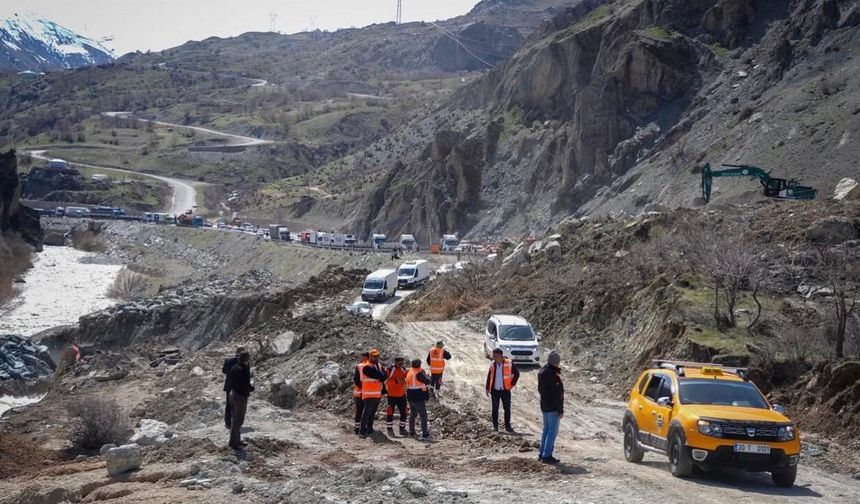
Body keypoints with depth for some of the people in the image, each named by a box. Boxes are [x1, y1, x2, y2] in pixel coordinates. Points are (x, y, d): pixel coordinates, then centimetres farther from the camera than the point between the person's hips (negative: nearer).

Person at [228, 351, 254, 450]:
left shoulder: (234, 368, 7)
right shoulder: (243, 370, -22)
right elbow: (246, 385, -23)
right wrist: (252, 388, -2)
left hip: (233, 393, 10)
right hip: (241, 397, -10)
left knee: (235, 419, 19)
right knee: (238, 420, -2)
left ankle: (237, 439, 30)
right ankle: (234, 442, 3)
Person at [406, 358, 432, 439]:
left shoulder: (409, 372, 8)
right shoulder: (419, 373, -17)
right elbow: (427, 382, -16)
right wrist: (426, 375, 2)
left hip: (411, 397, 8)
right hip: (419, 398, -8)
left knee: (412, 414, 21)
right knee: (423, 415, -3)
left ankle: (411, 432, 27)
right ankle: (425, 434, -8)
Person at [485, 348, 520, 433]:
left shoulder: (509, 364, -9)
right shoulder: (492, 364, 0)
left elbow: (516, 373, 2)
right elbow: (489, 376, 9)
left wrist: (513, 383, -1)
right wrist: (488, 388, 7)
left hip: (505, 390, -2)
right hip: (495, 390, 2)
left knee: (507, 409, 2)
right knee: (495, 409, 6)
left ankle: (507, 426, 12)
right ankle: (495, 426, 14)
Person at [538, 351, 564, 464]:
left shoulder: (541, 372, 6)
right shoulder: (554, 375, -22)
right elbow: (557, 395, -20)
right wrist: (561, 410, -16)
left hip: (544, 406, 9)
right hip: (553, 408, -9)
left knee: (546, 429, 17)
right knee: (552, 431, -2)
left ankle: (542, 453, 21)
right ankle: (546, 456, -2)